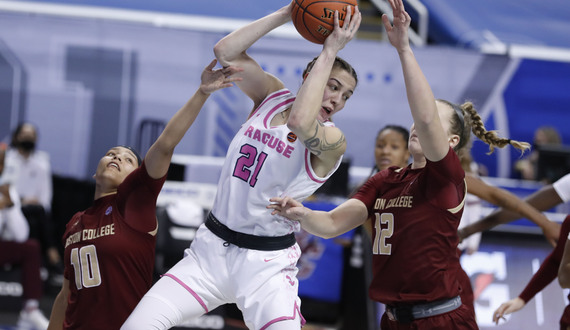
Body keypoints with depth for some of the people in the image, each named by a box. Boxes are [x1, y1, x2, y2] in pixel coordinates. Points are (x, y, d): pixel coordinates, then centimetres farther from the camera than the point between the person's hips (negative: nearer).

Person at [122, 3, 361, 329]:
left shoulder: (334, 141, -11)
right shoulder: (272, 95, 5)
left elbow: (300, 122, -34)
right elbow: (226, 51, -5)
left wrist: (330, 50, -27)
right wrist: (286, 13, -9)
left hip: (267, 263, -4)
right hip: (212, 246, 4)